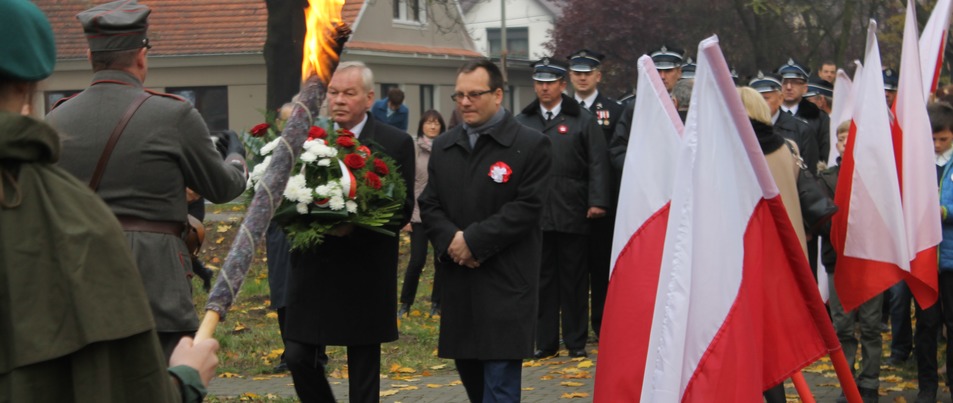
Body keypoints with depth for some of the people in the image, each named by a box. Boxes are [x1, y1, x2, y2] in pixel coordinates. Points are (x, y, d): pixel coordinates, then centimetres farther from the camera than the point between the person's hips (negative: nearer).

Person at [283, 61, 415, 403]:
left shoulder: (396, 143, -2)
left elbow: (403, 208, -5)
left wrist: (356, 224, -20)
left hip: (366, 273, -3)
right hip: (312, 269, 3)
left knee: (364, 366, 6)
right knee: (298, 356, 1)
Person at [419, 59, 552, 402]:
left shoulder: (531, 145, -5)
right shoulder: (444, 146, 13)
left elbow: (526, 207, -12)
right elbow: (429, 205, 10)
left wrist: (474, 241, -15)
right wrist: (450, 240, -10)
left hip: (506, 284, -6)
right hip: (458, 284, 6)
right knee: (469, 372, 12)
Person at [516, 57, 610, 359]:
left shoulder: (582, 120, 4)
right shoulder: (522, 123, 10)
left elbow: (597, 164, 0)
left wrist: (597, 202, -10)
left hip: (573, 215, -2)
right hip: (534, 215, 2)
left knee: (574, 279, 4)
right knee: (542, 279, 6)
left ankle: (576, 341, 13)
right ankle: (545, 342, 13)